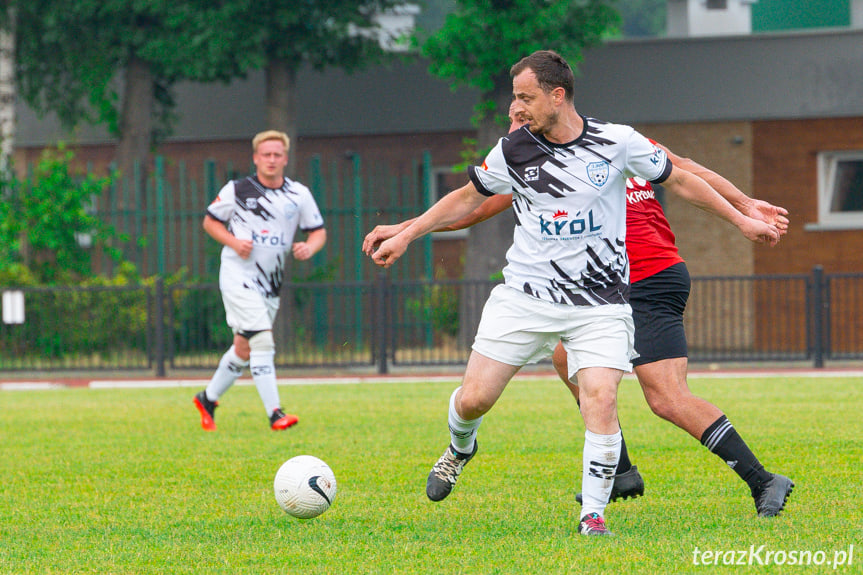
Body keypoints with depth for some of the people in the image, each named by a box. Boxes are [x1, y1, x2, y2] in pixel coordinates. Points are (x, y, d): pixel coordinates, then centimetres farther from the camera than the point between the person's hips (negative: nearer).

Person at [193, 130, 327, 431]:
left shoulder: (299, 194, 5)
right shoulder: (237, 190, -4)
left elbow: (318, 232, 11)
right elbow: (210, 221, 7)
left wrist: (310, 247, -12)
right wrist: (234, 242, -11)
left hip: (270, 281, 5)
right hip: (238, 275, -5)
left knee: (244, 350, 12)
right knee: (262, 340, -18)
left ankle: (208, 399, 32)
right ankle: (275, 413, -19)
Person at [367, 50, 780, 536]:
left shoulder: (618, 142, -6)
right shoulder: (512, 151, -1)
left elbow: (680, 180, 7)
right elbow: (467, 198, 15)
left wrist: (742, 220, 11)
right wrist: (405, 235, 13)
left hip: (600, 303, -2)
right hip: (525, 296, 2)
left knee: (601, 400, -19)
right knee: (474, 398, -3)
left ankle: (594, 513, -5)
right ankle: (461, 448, 33)